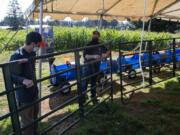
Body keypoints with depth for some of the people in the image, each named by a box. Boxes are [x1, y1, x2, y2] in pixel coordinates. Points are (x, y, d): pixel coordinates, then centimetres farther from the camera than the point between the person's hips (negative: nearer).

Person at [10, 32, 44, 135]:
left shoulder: (32, 53, 1)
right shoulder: (17, 56, -25)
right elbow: (11, 76, -25)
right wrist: (23, 80, -42)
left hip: (34, 92, 9)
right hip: (24, 96, -8)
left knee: (34, 117, 26)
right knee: (27, 122, 8)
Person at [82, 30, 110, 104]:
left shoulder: (100, 45, 2)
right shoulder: (88, 45, -10)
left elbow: (108, 51, 10)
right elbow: (85, 56, -20)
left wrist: (105, 55, -12)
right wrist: (94, 56, -33)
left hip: (96, 67, 4)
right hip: (88, 66, -4)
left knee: (94, 83, 15)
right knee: (85, 83, 0)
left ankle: (93, 97, 27)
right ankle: (82, 97, 11)